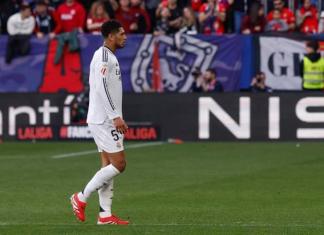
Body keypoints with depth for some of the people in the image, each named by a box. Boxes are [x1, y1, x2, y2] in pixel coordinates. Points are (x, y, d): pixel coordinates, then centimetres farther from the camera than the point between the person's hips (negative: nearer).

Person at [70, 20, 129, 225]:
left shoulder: (109, 57, 18)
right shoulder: (104, 56, -13)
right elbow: (102, 87, -22)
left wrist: (118, 118, 20)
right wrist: (115, 116, -23)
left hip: (107, 120, 10)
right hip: (103, 121, -10)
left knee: (109, 165, 7)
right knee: (119, 164, -10)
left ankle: (105, 214, 6)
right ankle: (82, 198, -4)